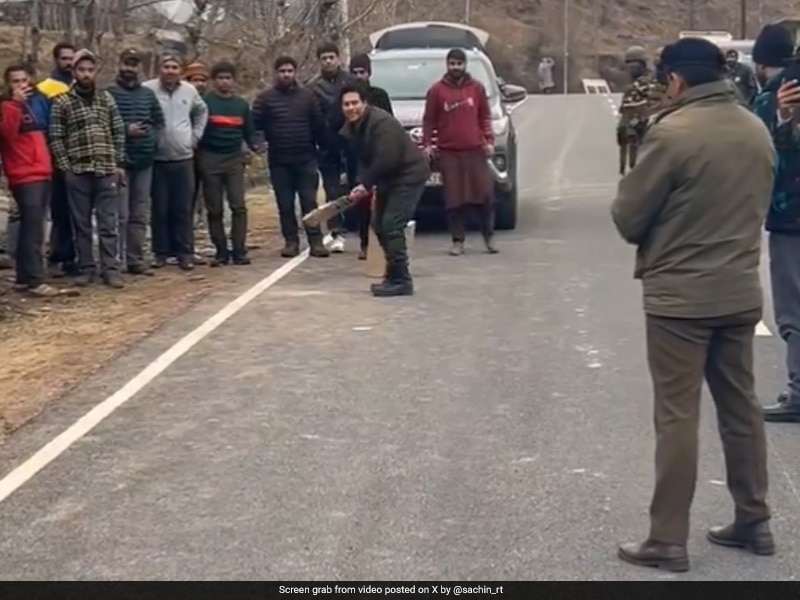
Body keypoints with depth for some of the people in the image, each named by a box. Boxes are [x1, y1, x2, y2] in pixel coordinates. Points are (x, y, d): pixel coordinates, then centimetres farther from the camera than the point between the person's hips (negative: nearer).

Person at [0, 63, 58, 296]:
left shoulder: (39, 100, 15)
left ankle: (24, 277, 18)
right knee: (33, 227, -13)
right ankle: (35, 281, -15)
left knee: (31, 226, 11)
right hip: (24, 176, -7)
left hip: (44, 172, 7)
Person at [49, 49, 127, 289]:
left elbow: (118, 132, 10)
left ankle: (110, 269, 4)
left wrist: (120, 164, 5)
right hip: (77, 172, -1)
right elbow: (56, 138, -1)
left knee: (108, 223, 1)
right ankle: (86, 268, 12)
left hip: (106, 170, 1)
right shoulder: (62, 102, 1)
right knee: (82, 224, 5)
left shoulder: (106, 98, 9)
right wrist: (65, 167, -7)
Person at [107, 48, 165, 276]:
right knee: (120, 214, -7)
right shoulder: (110, 93, -4)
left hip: (144, 161, 6)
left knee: (140, 214, 10)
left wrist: (151, 135, 0)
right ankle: (115, 260, -2)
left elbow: (159, 122, 18)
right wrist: (126, 130, -15)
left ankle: (135, 259, 17)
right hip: (120, 161, -5)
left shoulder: (148, 94, 12)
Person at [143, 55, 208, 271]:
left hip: (184, 158, 3)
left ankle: (185, 252, 10)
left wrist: (196, 136, 14)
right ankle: (161, 252, 12)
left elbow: (202, 111, 22)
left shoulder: (189, 91, 6)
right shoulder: (147, 89, -7)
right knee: (160, 209, 3)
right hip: (158, 159, -2)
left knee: (184, 209, 4)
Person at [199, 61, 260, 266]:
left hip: (234, 159, 2)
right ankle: (221, 252, 10)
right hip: (210, 159, -2)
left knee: (238, 205, -6)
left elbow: (248, 131, 14)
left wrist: (254, 146, -5)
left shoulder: (242, 104, 11)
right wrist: (197, 151, -14)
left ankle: (239, 251, -4)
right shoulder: (205, 102, 0)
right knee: (214, 209, 3)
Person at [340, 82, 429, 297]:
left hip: (409, 175, -10)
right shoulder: (351, 127, 4)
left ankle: (400, 280, -11)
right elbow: (363, 159, 9)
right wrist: (363, 183, -9)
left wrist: (366, 184, -20)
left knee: (391, 226, -17)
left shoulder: (381, 122, -25)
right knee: (381, 226, 10)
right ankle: (395, 276, 21)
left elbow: (386, 159, -30)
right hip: (388, 178, 10)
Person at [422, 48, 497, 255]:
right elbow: (428, 120, 5)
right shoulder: (436, 90, 4)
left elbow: (485, 116, 10)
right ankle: (458, 241, 6)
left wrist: (489, 140, 0)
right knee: (454, 199, -2)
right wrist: (427, 144, -3)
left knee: (485, 194, 1)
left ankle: (489, 237, 14)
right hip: (448, 153, -1)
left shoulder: (477, 87, 8)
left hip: (475, 150, 1)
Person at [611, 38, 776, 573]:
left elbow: (628, 218, -10)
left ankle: (668, 541, 5)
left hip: (680, 295, -6)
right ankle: (754, 521, 26)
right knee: (741, 407, 16)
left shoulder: (672, 132, -16)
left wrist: (654, 223, 11)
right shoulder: (757, 131, 4)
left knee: (677, 417, -1)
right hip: (741, 292, 6)